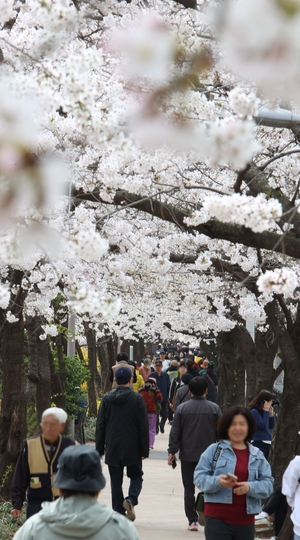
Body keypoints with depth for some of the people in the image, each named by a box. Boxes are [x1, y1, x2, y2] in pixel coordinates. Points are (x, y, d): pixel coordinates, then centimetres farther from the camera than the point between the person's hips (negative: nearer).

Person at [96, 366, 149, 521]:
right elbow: (143, 426, -6)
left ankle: (119, 513, 5)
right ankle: (131, 499, -13)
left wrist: (99, 449, 9)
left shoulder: (107, 398, 1)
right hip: (132, 448, -2)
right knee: (136, 476, 14)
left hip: (112, 448, 2)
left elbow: (100, 425, 3)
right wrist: (145, 450, 0)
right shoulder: (137, 399, -6)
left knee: (116, 482, 8)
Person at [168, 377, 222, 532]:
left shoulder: (182, 409, -4)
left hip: (188, 455, 0)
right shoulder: (214, 408, -4)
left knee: (189, 489, 8)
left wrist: (172, 451, 4)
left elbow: (175, 432, -3)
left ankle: (192, 520, 5)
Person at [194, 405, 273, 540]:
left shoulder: (257, 455, 8)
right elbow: (199, 477, -3)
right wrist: (218, 482, -22)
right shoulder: (214, 450, 0)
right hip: (217, 518, -4)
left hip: (245, 520, 4)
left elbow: (267, 484, 3)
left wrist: (250, 487, -17)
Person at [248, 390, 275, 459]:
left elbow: (272, 426, 14)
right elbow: (263, 425, -17)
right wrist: (266, 411, -12)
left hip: (267, 443, 8)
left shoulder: (264, 411, 11)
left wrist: (271, 414, 0)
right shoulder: (254, 412, -12)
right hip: (258, 443, -8)